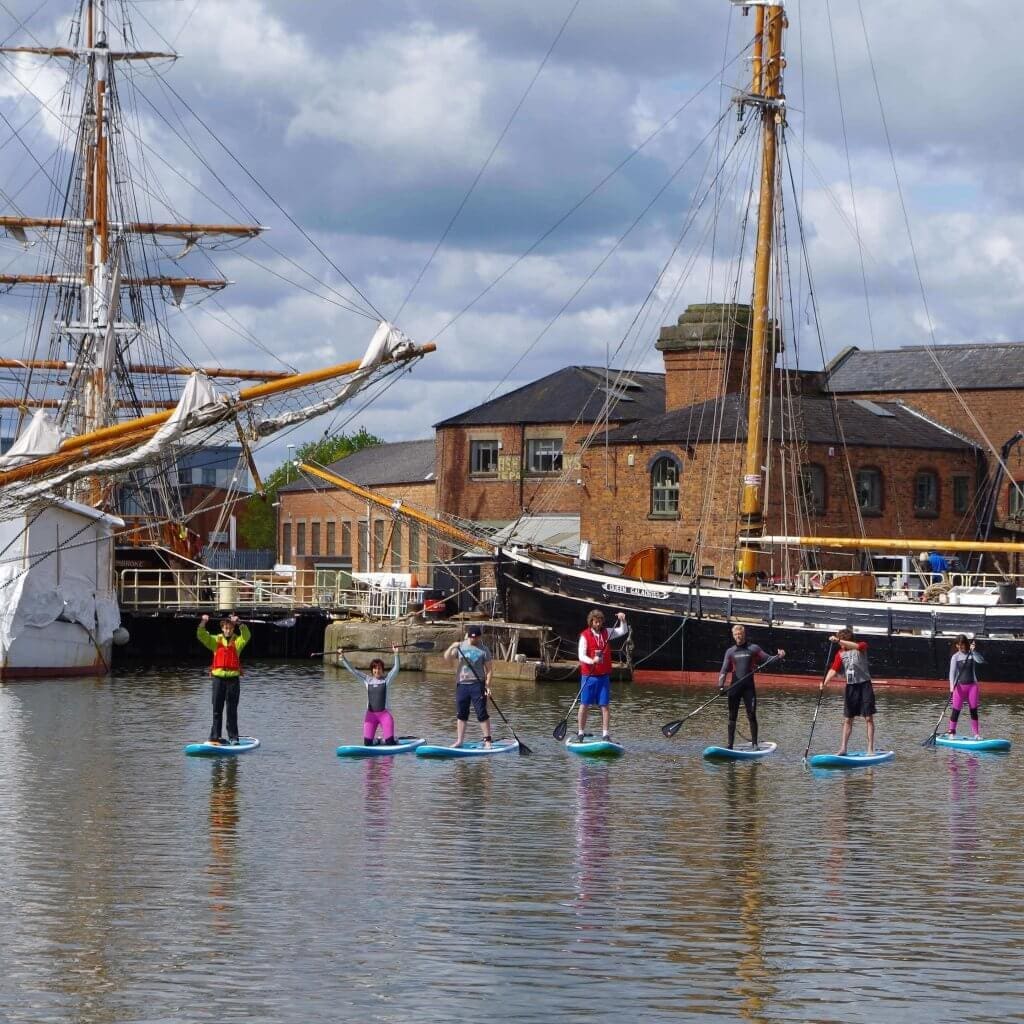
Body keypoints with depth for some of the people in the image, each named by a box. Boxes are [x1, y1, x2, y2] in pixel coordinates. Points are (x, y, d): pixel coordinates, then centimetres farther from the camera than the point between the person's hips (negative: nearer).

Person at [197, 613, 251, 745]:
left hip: (233, 678, -1)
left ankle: (233, 737, 7)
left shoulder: (237, 641, 4)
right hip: (218, 678, 1)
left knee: (232, 710, 3)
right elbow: (201, 636, -3)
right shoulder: (215, 640, 8)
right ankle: (215, 736, 10)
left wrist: (239, 623, -27)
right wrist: (203, 623, -18)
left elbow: (246, 636, -15)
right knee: (217, 709, 6)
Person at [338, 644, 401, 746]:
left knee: (390, 743, -11)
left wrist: (396, 654, -22)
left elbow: (395, 668, -10)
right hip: (370, 714, 2)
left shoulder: (387, 679, 2)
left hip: (384, 713, -2)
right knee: (367, 744, -2)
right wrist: (342, 658, 1)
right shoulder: (367, 680, 8)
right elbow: (352, 670, 8)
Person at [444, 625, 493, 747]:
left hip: (477, 684, -3)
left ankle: (487, 740, -2)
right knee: (461, 714, 8)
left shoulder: (483, 650, 0)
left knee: (482, 714, -6)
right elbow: (447, 657, 0)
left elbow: (488, 669, 0)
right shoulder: (460, 646, 8)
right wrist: (452, 647, -19)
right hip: (461, 684, 3)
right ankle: (459, 741, 15)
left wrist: (488, 686, -10)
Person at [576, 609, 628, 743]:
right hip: (589, 676, -3)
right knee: (584, 705, 0)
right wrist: (592, 661, -30)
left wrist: (622, 620, -10)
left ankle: (605, 734, 3)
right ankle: (580, 733, 8)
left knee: (604, 706, 1)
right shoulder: (585, 636, -6)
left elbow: (623, 631, 9)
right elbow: (581, 656, -12)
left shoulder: (606, 633, 8)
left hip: (604, 676, 4)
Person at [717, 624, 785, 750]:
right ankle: (730, 745, 7)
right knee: (732, 717, 3)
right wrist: (721, 685, -8)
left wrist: (778, 656, -17)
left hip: (748, 687, -2)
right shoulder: (730, 652, 11)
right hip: (734, 686, 2)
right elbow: (724, 670, 5)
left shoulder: (753, 649, 7)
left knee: (752, 716, -5)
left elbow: (768, 658, 3)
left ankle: (754, 744, 1)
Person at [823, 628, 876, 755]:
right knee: (847, 719, 6)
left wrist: (839, 641, -39)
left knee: (868, 718, -4)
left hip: (865, 684, -4)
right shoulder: (840, 654, 5)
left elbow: (856, 646, -31)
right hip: (850, 686, 4)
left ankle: (870, 748, -2)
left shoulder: (862, 647, -6)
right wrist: (825, 682, -21)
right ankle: (843, 748, 9)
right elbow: (834, 670, -5)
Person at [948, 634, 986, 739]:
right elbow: (952, 671, -9)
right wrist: (952, 685, -22)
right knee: (956, 710, -4)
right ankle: (951, 732, 3)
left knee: (974, 710, 4)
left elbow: (981, 661, -13)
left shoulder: (972, 654, 3)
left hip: (972, 685, 1)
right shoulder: (955, 657, -1)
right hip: (959, 686, -1)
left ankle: (976, 733, 9)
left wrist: (974, 651, -23)